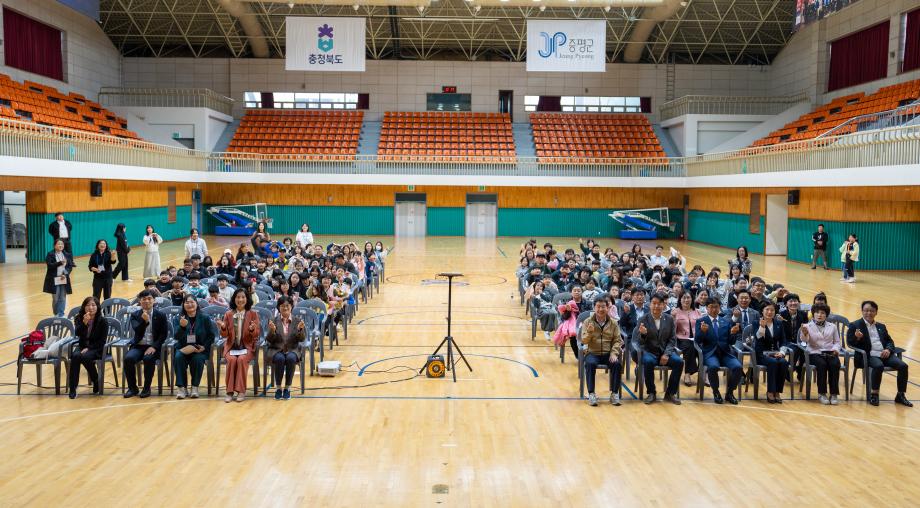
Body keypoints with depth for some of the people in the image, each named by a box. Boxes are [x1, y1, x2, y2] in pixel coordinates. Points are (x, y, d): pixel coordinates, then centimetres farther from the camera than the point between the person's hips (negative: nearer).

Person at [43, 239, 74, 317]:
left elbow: (70, 266, 5)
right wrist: (60, 263, -28)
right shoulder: (50, 255, -2)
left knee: (63, 298, 1)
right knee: (55, 299, 4)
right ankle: (56, 315, 19)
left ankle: (61, 315, 7)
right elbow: (50, 265, -14)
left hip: (64, 280, 2)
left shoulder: (67, 255, 7)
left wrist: (65, 274, -11)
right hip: (54, 280, -2)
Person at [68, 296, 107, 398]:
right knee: (75, 356, -30)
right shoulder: (79, 318, 4)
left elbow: (102, 341, -7)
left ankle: (96, 382, -10)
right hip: (82, 346, 3)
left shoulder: (102, 321, -5)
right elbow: (77, 333, -14)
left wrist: (89, 348, -17)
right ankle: (72, 388, -25)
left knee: (85, 357, -33)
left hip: (96, 348, -3)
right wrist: (84, 323, -29)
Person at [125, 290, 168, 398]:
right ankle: (132, 388, -8)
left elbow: (163, 334, -1)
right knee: (128, 358, -28)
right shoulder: (135, 315, 7)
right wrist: (144, 321, -28)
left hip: (153, 347, -2)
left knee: (148, 359, -34)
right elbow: (137, 331, -9)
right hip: (138, 346, 2)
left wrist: (154, 347, -15)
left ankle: (147, 388, -14)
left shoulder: (161, 315, 4)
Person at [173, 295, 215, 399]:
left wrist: (204, 347, -13)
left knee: (198, 359, -32)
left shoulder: (204, 319, 4)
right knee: (178, 357, -30)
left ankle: (195, 387, -16)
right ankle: (181, 387, -21)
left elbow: (211, 336, 5)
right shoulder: (178, 319, 5)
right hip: (183, 349, 1)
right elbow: (177, 337, -10)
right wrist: (182, 326, -30)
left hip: (200, 349, -1)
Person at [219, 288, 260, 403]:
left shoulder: (253, 314, 3)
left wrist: (252, 329, -24)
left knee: (241, 359, -30)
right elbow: (225, 335, 5)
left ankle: (241, 391, -23)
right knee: (231, 360, -29)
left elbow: (257, 334, -1)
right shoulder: (228, 314, 7)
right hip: (231, 346, 1)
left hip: (247, 346, -1)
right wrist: (223, 328, -17)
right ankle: (230, 391, -22)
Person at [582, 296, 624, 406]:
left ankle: (614, 393, -13)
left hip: (608, 353, 1)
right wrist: (589, 333, -25)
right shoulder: (588, 322, 2)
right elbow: (584, 341, -4)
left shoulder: (613, 323, 6)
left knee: (617, 364, -27)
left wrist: (614, 353, -13)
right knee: (590, 364, -33)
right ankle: (591, 393, -21)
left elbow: (617, 340, 3)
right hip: (592, 353, -1)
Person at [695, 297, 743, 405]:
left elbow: (731, 342, 11)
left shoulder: (726, 322, 15)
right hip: (710, 353, -3)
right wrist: (702, 331, -25)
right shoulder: (700, 321, 6)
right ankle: (716, 392, -9)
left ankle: (730, 393, -3)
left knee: (738, 367, -25)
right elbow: (698, 340, -5)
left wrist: (733, 333, -10)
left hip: (725, 352, 3)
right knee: (713, 367, -35)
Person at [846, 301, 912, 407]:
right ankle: (874, 394, -20)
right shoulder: (855, 325, 6)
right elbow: (850, 343, 0)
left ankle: (901, 395, -5)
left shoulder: (881, 326, 24)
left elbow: (890, 341, 21)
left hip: (884, 354, 5)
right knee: (879, 366, -35)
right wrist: (857, 338, -23)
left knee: (903, 366, -18)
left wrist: (888, 349, -1)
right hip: (869, 355, -5)